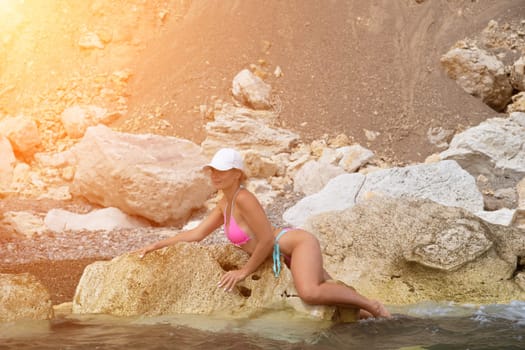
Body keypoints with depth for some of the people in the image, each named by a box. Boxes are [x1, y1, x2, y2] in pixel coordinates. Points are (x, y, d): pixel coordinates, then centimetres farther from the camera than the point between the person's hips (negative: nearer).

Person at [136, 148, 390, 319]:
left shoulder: (243, 198, -19)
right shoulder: (224, 204, 10)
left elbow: (267, 239, -20)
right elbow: (196, 234, 15)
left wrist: (245, 270, -12)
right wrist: (157, 245, 12)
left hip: (298, 243, -10)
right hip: (289, 254, 10)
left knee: (310, 293, -35)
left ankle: (371, 306, -19)